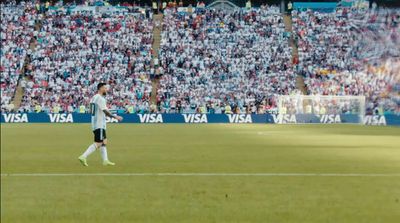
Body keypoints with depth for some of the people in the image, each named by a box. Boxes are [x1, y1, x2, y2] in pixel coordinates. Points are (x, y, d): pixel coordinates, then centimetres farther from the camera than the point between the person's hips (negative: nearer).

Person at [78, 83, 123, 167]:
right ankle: (83, 157, -17)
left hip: (94, 122, 10)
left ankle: (105, 160, 18)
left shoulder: (93, 98, 14)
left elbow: (91, 111, 18)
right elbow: (106, 111, -21)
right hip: (99, 124, -10)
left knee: (103, 141, 15)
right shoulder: (100, 98, -15)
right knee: (98, 143, -10)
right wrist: (115, 117, -15)